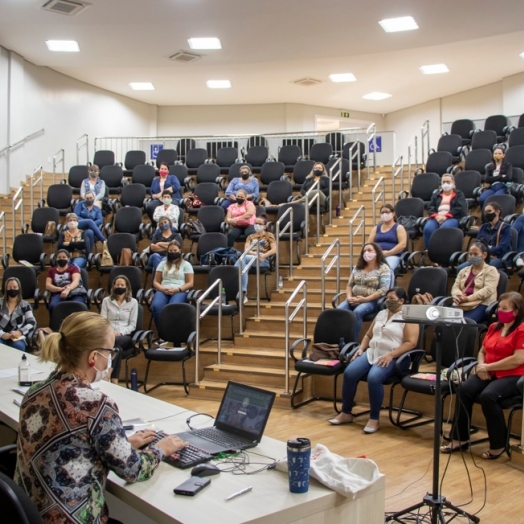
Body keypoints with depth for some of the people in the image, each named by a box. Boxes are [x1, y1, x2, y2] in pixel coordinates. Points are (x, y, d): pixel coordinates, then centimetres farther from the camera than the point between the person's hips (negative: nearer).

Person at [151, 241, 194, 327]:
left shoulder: (186, 264, 14)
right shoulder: (162, 264, 22)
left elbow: (190, 283, 6)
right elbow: (156, 282, 16)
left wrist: (177, 289, -11)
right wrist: (163, 289, -7)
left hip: (180, 292, -2)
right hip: (163, 291, 2)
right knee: (156, 306, -34)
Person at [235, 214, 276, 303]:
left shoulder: (269, 235, 18)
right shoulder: (251, 237, 28)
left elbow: (274, 249, 2)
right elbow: (246, 250, 10)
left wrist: (263, 256, -16)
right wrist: (255, 254, -13)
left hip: (264, 260, -3)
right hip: (250, 258, 3)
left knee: (243, 258, -34)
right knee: (243, 263, -37)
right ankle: (243, 294, -44)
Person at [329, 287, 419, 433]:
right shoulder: (381, 313, 20)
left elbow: (411, 343, -12)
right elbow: (368, 335, 25)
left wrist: (390, 355, -21)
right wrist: (361, 349, 6)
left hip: (393, 358, -6)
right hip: (371, 353, 6)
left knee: (373, 377, -35)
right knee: (349, 372, -19)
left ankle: (374, 418, -18)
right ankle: (346, 413, -6)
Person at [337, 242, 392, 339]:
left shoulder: (383, 268, 0)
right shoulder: (358, 267, 17)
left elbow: (383, 290, -10)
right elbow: (349, 285, 17)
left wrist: (365, 299, -17)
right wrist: (349, 297, -5)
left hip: (372, 301, -5)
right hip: (353, 299, 5)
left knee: (357, 312, -36)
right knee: (339, 310, -25)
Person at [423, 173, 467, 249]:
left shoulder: (459, 194, 19)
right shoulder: (436, 194, 29)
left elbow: (459, 208, 2)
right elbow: (430, 208, 14)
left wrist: (446, 216, -12)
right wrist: (436, 216, -9)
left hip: (452, 218, -3)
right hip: (437, 218, 3)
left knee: (444, 229, -39)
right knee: (428, 229, -32)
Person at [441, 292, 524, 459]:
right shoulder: (494, 327, 16)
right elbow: (482, 351, 21)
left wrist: (488, 367, -13)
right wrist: (481, 366, -2)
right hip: (489, 374, 7)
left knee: (488, 396, -33)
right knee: (464, 389, -21)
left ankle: (498, 445, -12)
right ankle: (460, 439, -12)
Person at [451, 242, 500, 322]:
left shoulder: (491, 270, 8)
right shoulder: (464, 270, 25)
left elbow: (488, 290, -7)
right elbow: (455, 287, 16)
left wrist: (468, 298, -17)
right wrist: (458, 296, -10)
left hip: (480, 304, -5)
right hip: (461, 304, 5)